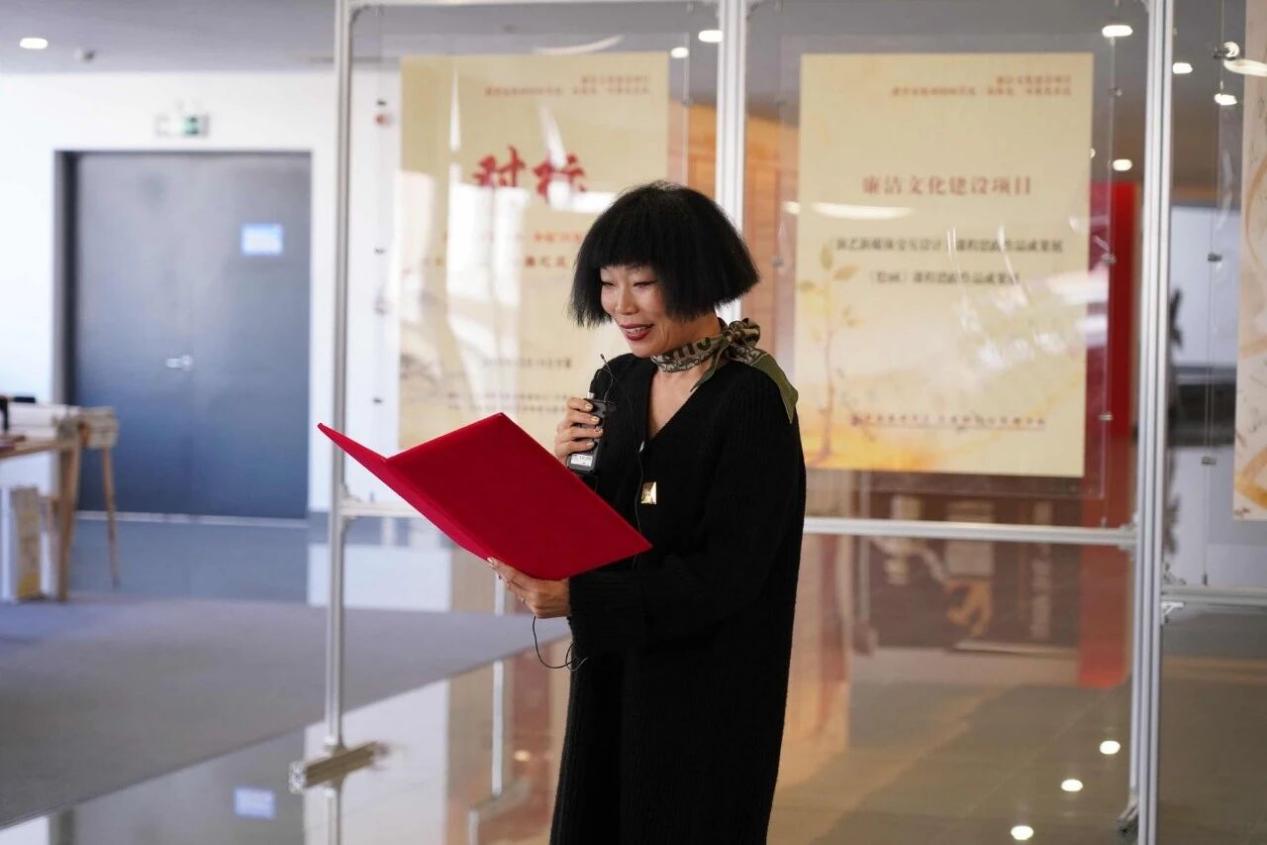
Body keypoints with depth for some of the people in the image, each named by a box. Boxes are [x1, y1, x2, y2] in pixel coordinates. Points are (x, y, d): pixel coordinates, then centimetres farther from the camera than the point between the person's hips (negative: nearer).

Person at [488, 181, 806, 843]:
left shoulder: (754, 399, -15)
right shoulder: (617, 384, 6)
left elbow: (724, 574, -19)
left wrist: (577, 597, -28)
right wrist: (566, 470, -11)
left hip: (708, 700, -6)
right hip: (608, 681, 6)